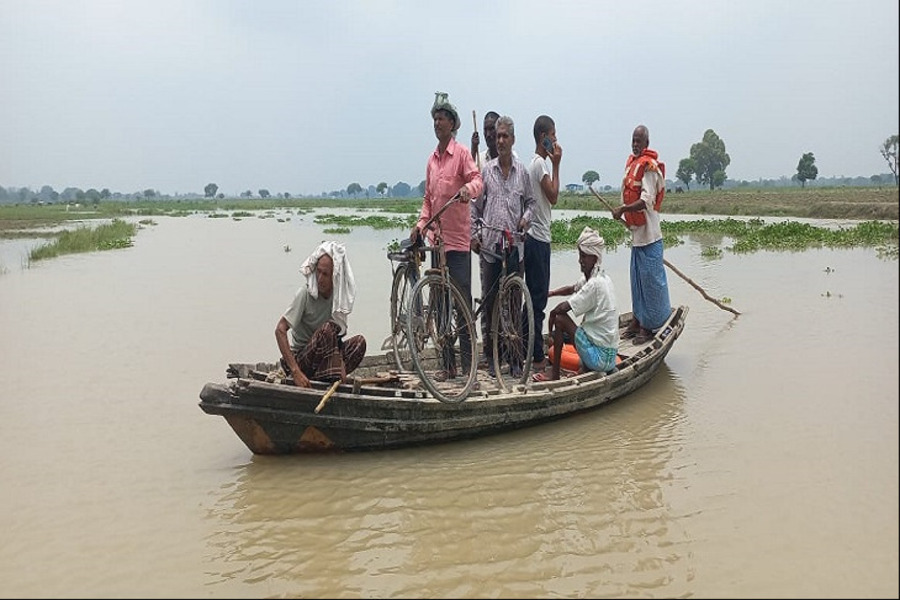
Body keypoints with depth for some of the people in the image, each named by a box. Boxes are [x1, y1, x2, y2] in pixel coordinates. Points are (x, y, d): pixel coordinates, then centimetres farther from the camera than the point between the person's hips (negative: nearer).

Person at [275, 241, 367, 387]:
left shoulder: (339, 294, -3)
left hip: (323, 357, 6)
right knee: (328, 329, -29)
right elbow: (280, 330, -23)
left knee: (359, 342, -15)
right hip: (300, 358, -5)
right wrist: (295, 372, -31)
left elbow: (338, 337, 1)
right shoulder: (306, 293, -18)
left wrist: (340, 363, -20)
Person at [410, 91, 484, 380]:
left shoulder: (462, 153, -2)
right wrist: (420, 224, 9)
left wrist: (468, 189, -35)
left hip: (459, 239, -7)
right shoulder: (432, 159, 18)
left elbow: (477, 180, -14)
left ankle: (468, 364, -4)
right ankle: (448, 365, 16)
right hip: (437, 238, 7)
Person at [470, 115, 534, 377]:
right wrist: (473, 235, -1)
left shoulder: (522, 171, 8)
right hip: (489, 245, -1)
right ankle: (490, 355, 11)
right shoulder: (486, 171, 5)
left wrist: (526, 217, -2)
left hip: (514, 244, 1)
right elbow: (475, 206, 8)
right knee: (489, 301, 2)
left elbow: (531, 201, 18)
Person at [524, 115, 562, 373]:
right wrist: (556, 165, -12)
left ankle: (533, 351, 20)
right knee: (538, 299, -7)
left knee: (535, 296, 13)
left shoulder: (537, 162, 17)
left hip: (536, 237, 10)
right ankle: (537, 357, -4)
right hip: (538, 238, -10)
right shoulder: (541, 163, -13)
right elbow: (553, 196, -16)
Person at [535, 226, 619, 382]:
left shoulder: (595, 284, -17)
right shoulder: (603, 278, 9)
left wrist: (551, 315, 2)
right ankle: (586, 368, 12)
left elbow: (563, 307, -17)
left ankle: (554, 375, 1)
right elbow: (572, 289, 25)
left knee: (559, 318, -5)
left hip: (600, 357, -9)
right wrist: (550, 293, 13)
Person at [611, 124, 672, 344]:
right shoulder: (631, 162, 14)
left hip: (648, 232, -10)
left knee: (651, 277, -3)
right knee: (637, 277, 16)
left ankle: (651, 325, 3)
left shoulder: (649, 166, -15)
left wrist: (623, 209, -26)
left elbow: (646, 200, -23)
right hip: (636, 230, 10)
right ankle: (638, 319, 26)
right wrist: (624, 211, 12)